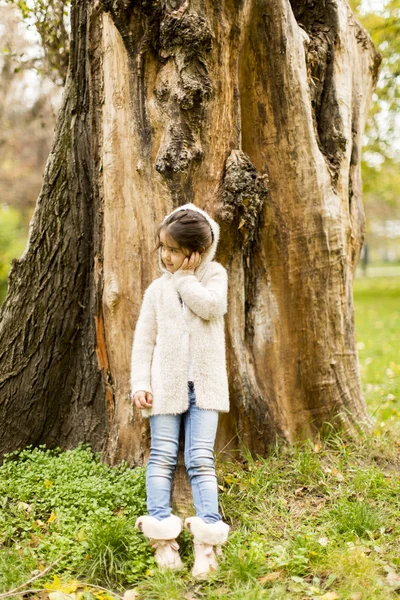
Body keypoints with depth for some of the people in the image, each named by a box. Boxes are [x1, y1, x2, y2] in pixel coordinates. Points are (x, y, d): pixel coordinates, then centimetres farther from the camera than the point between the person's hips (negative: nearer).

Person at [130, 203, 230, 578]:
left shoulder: (214, 274, 5)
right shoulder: (158, 289, 9)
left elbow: (212, 306, -17)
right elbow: (144, 339, 7)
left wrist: (183, 277, -8)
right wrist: (140, 384, -2)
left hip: (204, 385, -2)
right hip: (166, 385, 2)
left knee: (201, 459, -6)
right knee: (162, 457, -2)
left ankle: (207, 540, -9)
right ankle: (162, 537, -2)